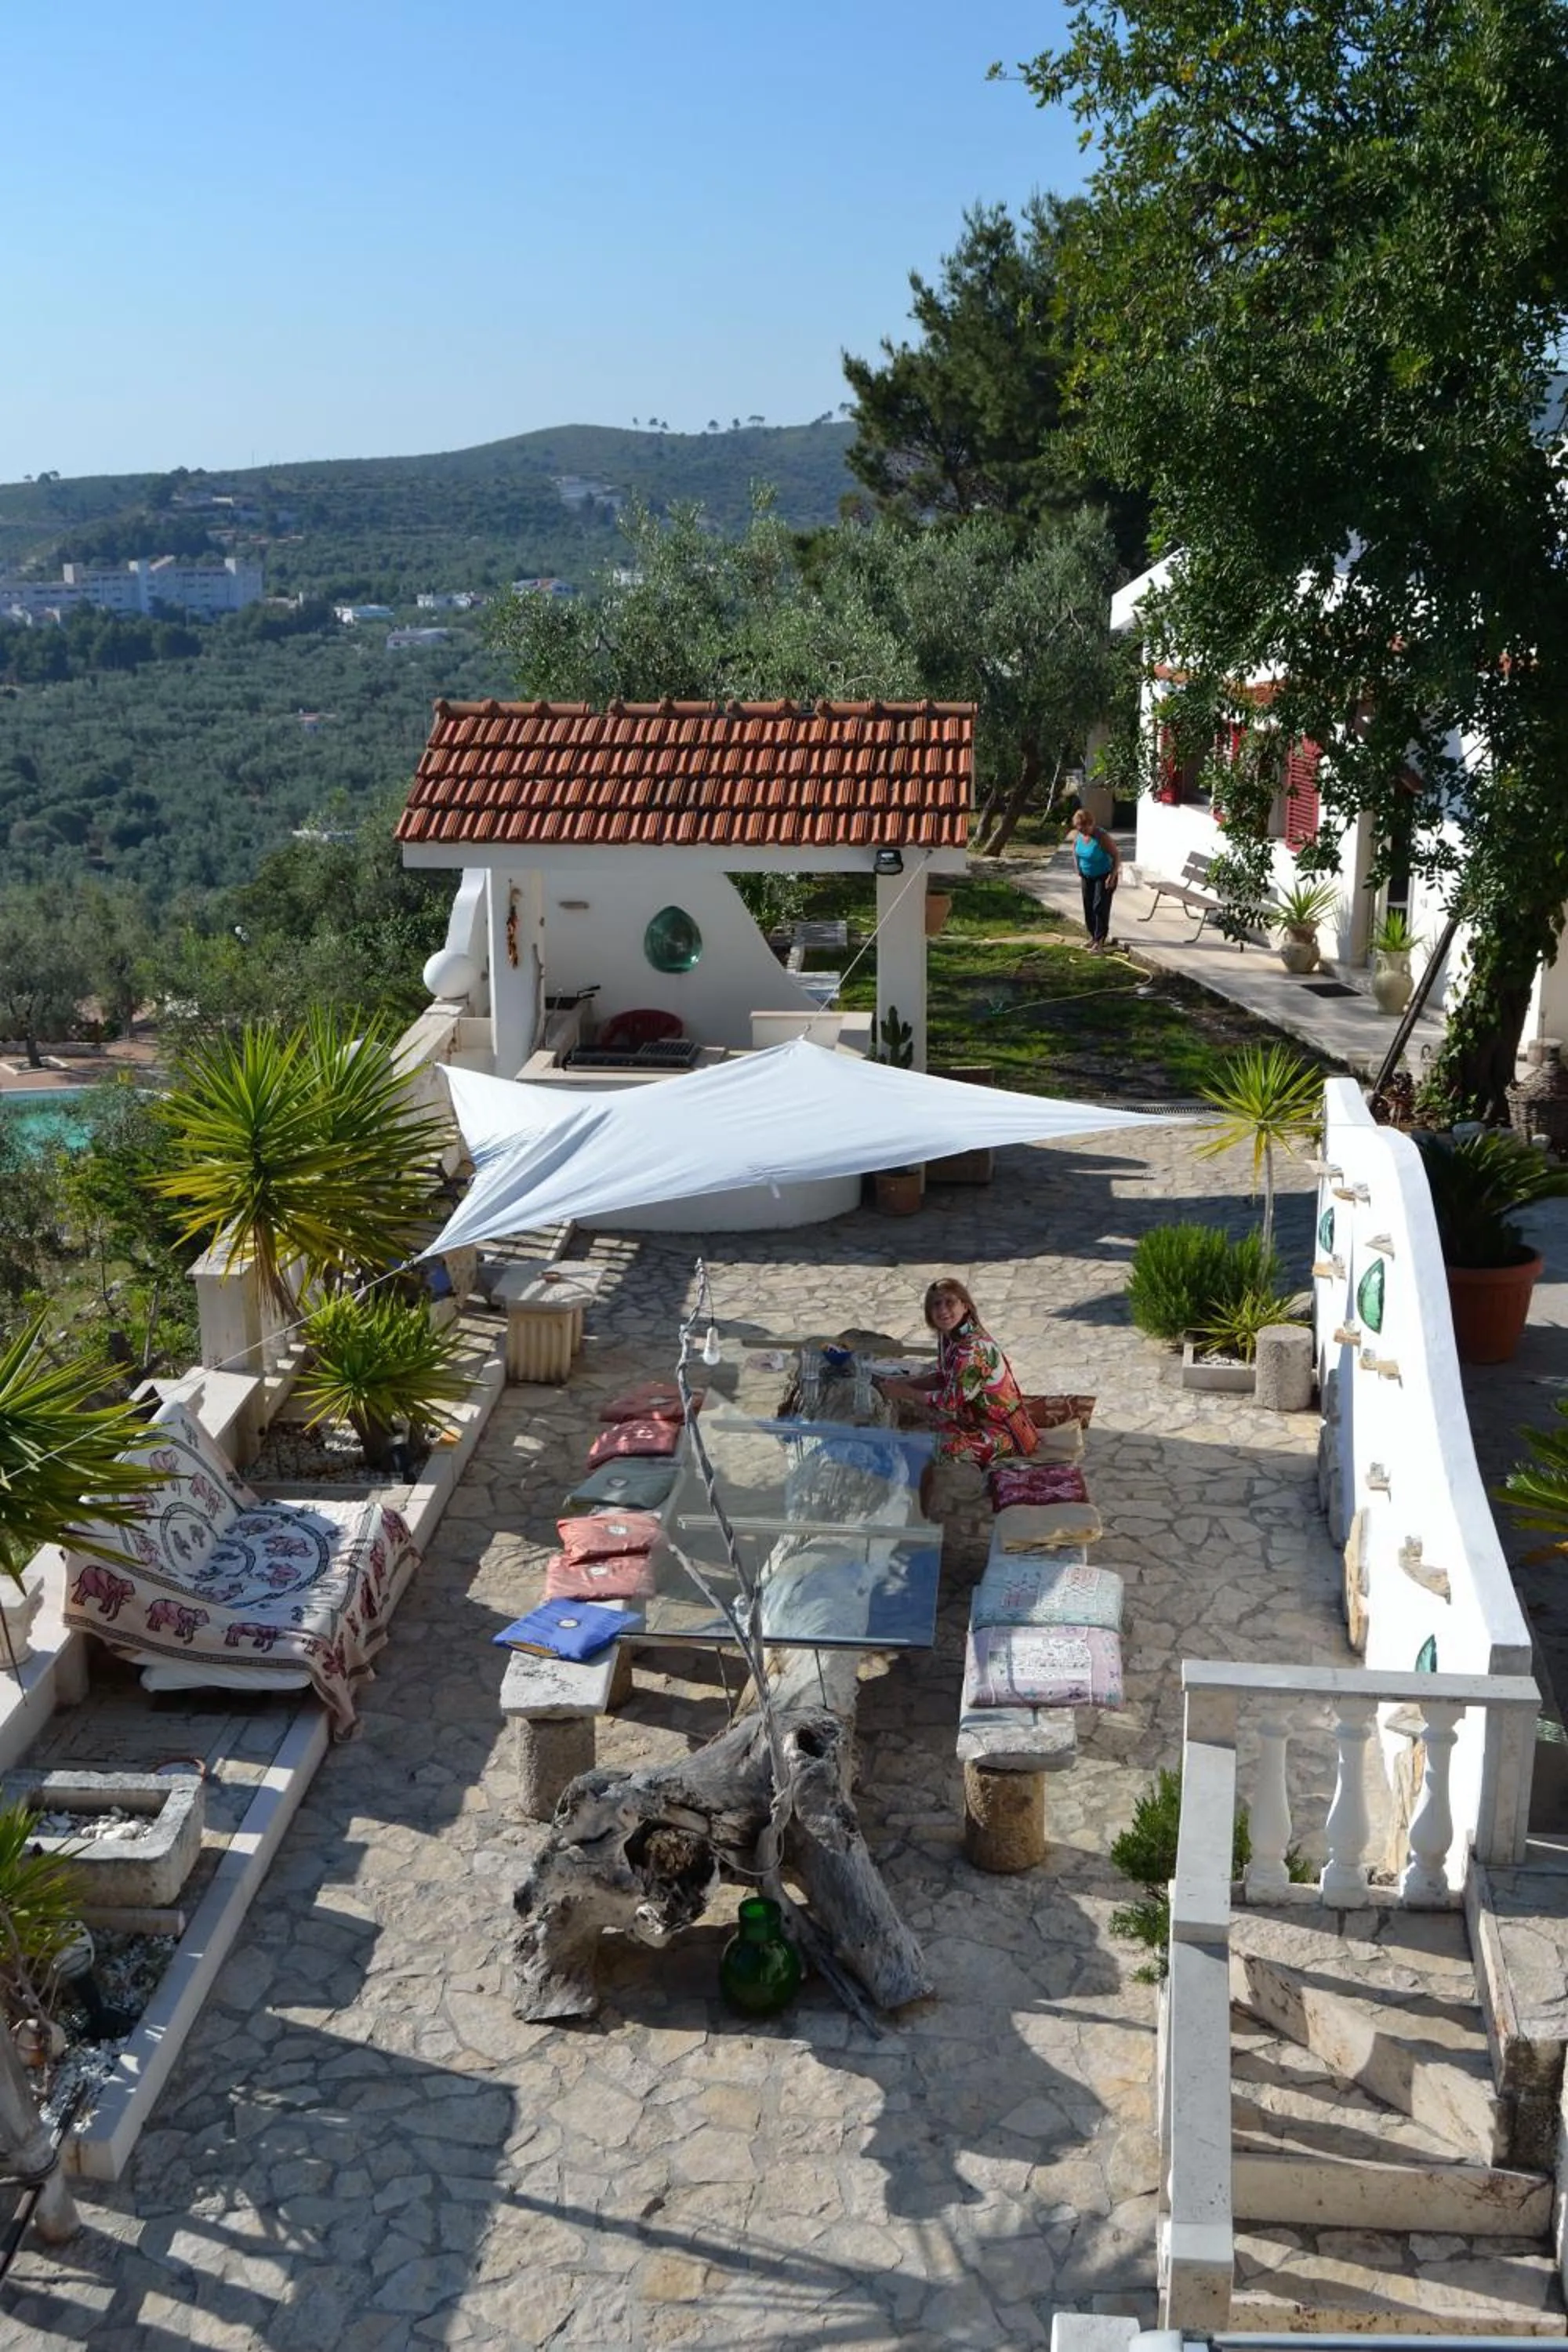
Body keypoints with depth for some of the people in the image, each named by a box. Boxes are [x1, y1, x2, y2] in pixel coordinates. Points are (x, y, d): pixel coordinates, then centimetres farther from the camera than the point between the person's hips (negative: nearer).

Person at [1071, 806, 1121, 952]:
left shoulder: (1101, 837, -29)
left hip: (1104, 876, -7)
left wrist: (1113, 876, -28)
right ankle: (1093, 936, 29)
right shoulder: (1077, 835, -9)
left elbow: (1117, 855, -23)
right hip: (1087, 876, 7)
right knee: (1088, 907, 13)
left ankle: (1099, 942, -12)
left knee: (1100, 907, -12)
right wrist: (1078, 869, 7)